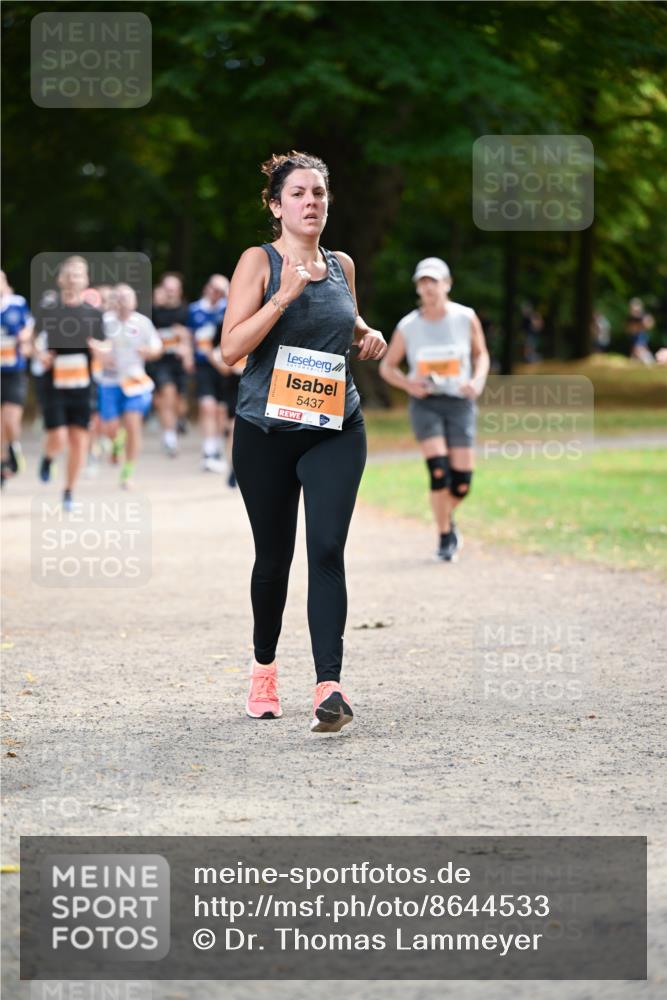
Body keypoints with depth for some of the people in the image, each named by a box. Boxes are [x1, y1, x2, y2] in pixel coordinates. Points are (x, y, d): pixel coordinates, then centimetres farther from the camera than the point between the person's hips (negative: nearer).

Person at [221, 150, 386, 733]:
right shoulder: (260, 261, -4)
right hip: (267, 429, -2)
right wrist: (286, 293, -21)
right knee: (274, 557, 9)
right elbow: (231, 348, -14)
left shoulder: (342, 266, 10)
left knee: (327, 550, -13)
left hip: (336, 430, 2)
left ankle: (329, 687, -20)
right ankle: (264, 667, 33)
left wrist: (367, 336, 6)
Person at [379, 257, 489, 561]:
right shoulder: (407, 327, -3)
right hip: (425, 403, -1)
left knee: (462, 482, -4)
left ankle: (447, 517, 31)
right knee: (438, 470, -18)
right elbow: (387, 366, 9)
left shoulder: (466, 318, -3)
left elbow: (481, 354, 12)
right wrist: (408, 384, -11)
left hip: (459, 402, 1)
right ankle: (444, 537, -1)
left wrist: (478, 380, -7)